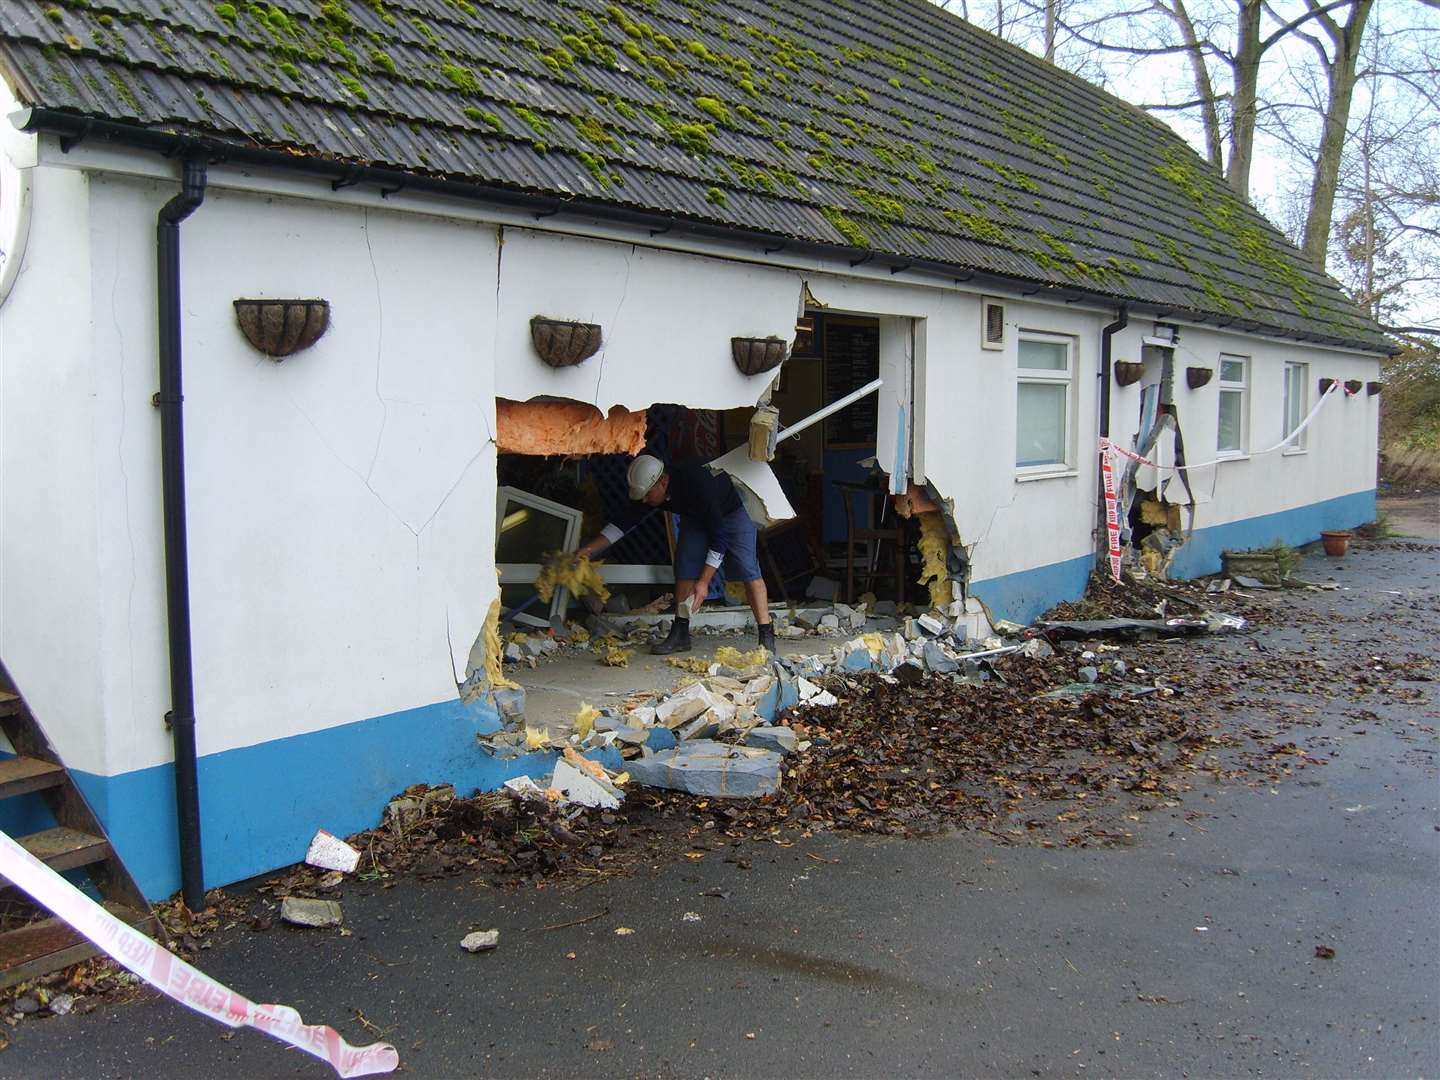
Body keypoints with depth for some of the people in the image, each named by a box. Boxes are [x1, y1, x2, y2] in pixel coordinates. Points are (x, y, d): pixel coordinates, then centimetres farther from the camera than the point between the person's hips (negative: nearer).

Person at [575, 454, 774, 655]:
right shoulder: (647, 488, -23)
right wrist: (589, 548, -18)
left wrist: (704, 582, -37)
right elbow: (625, 521, -9)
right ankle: (680, 634, -3)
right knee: (684, 568, -8)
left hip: (732, 510, -6)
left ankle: (766, 636, -18)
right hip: (695, 517, 6)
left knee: (747, 570, -18)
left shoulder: (696, 483, -43)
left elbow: (719, 536, -38)